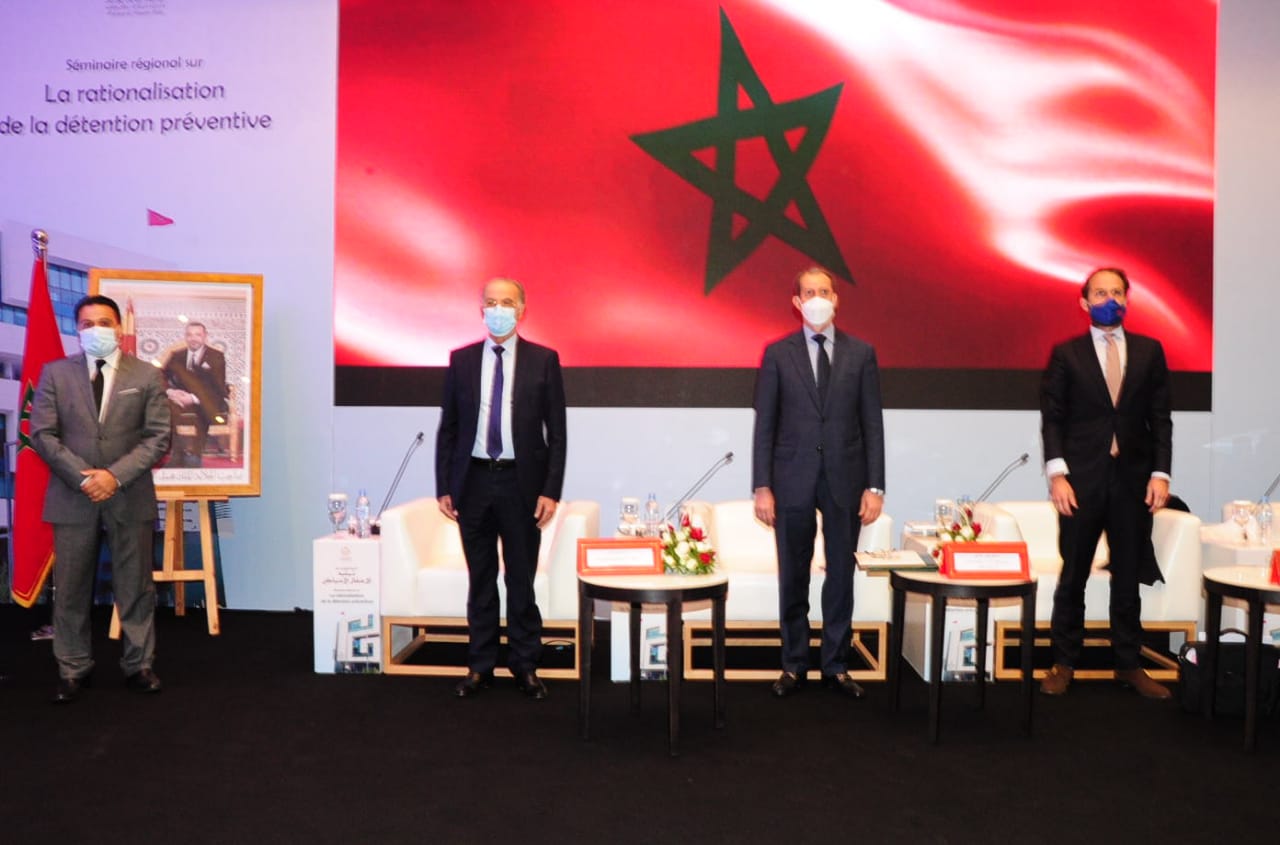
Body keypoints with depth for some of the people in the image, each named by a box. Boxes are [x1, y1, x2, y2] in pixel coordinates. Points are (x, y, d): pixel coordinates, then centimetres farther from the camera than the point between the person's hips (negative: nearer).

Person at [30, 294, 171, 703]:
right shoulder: (55, 373, 5)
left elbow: (158, 437, -3)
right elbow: (42, 434, -1)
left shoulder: (147, 375, 2)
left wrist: (115, 476, -15)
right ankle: (73, 669, 20)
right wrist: (82, 477, -13)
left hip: (130, 496, -1)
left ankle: (138, 665, 19)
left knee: (136, 586, 7)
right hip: (72, 496, 1)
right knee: (71, 588, 7)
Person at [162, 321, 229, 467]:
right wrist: (169, 392, -13)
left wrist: (194, 398, -19)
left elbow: (218, 388, -3)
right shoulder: (176, 356, 19)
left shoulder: (216, 357, 6)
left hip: (204, 407, -3)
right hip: (180, 406, 3)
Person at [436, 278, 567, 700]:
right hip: (474, 480, 2)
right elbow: (447, 428, 7)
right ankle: (480, 666, 21)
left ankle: (525, 665, 19)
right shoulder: (461, 360, 5)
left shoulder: (544, 360, -1)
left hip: (522, 483, -2)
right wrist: (444, 487, 2)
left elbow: (557, 432, -2)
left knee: (521, 579, 6)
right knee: (480, 580, 10)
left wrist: (551, 491, -8)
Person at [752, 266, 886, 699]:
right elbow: (764, 424, 0)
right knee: (793, 577, 7)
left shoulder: (861, 353, 4)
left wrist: (875, 486, -2)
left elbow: (873, 423, 3)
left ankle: (836, 665, 21)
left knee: (841, 575, 8)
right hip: (793, 480, -1)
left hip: (845, 480, 1)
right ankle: (794, 664, 21)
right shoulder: (778, 353, 2)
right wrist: (762, 487, -5)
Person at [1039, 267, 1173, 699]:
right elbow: (1052, 417, -1)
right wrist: (1056, 473, -11)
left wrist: (1160, 473, -2)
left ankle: (1128, 665, 22)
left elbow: (1160, 418, 6)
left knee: (1129, 578, 10)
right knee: (1072, 577, 6)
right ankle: (1064, 663, 17)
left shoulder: (1150, 350, 8)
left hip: (1133, 480, 2)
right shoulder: (1066, 353, 3)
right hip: (1081, 479, -2)